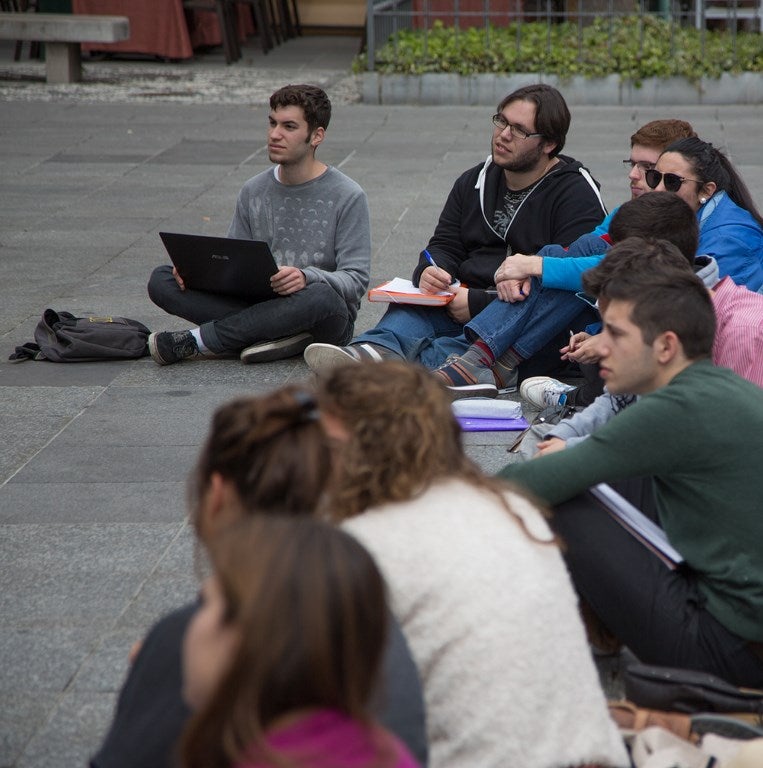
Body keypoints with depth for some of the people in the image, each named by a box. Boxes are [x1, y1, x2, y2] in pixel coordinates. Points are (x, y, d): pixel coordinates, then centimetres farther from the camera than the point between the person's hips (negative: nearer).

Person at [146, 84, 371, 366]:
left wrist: (307, 277, -31)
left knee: (321, 297, -42)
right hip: (261, 305, 4)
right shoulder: (253, 192, 11)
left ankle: (194, 341, -29)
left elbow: (355, 280, -11)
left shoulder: (348, 197, -5)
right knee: (162, 281, -11)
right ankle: (279, 335, -27)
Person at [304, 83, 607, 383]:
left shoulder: (577, 194, -4)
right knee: (409, 310, -25)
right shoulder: (474, 182, 18)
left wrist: (481, 303, -21)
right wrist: (429, 272, -9)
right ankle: (375, 350, -62)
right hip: (464, 302, 6)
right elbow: (444, 245, 19)